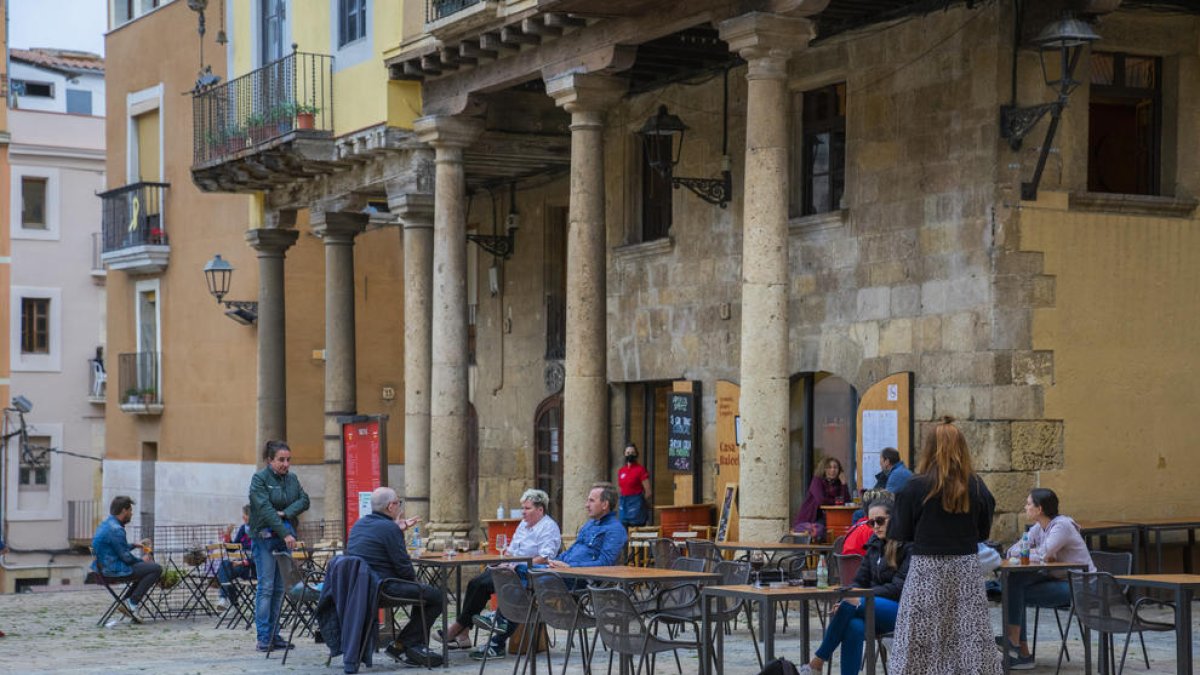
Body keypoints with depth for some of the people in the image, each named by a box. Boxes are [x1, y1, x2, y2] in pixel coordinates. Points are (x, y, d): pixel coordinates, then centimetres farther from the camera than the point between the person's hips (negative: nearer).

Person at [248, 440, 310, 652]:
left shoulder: (292, 479, 12)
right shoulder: (259, 479, -7)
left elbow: (304, 500, 3)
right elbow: (265, 509, -17)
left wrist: (285, 513, -15)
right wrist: (285, 533, -23)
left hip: (286, 537, 6)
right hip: (264, 537, -6)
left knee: (280, 587, 5)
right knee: (266, 587, -7)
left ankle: (274, 634, 10)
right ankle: (263, 637, -6)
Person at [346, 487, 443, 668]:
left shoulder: (359, 524, 14)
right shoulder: (390, 528, -14)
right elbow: (403, 564, -13)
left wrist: (401, 528, 29)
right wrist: (414, 579, 6)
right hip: (382, 588, -10)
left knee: (422, 591, 25)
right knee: (436, 597, -5)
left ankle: (417, 647, 20)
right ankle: (401, 645, 1)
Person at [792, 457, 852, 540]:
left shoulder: (838, 483, 8)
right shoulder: (817, 480, -6)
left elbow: (846, 501, -6)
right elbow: (821, 500, -21)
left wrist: (843, 483, -10)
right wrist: (835, 501, -5)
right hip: (808, 518, -4)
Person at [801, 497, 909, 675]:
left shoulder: (907, 547, -8)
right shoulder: (875, 545, 14)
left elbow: (898, 587, -13)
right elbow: (860, 581, 13)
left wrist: (861, 598, -21)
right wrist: (848, 596, -10)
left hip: (900, 609, -5)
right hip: (875, 606, 5)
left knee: (850, 606, -29)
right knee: (854, 627, -30)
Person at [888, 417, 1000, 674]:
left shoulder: (917, 487, -10)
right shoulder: (976, 487, -2)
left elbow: (901, 533, -3)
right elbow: (984, 532, 8)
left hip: (928, 569, -3)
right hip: (967, 569, 3)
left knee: (920, 645, 2)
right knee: (972, 636, 4)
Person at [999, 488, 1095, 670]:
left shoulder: (1062, 526, -16)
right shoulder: (1039, 528, 10)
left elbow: (1043, 554, -28)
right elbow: (1013, 551, 3)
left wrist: (1027, 551, -7)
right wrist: (1035, 552, -15)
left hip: (1079, 587, -8)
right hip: (1057, 579, 8)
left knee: (1016, 592, -17)